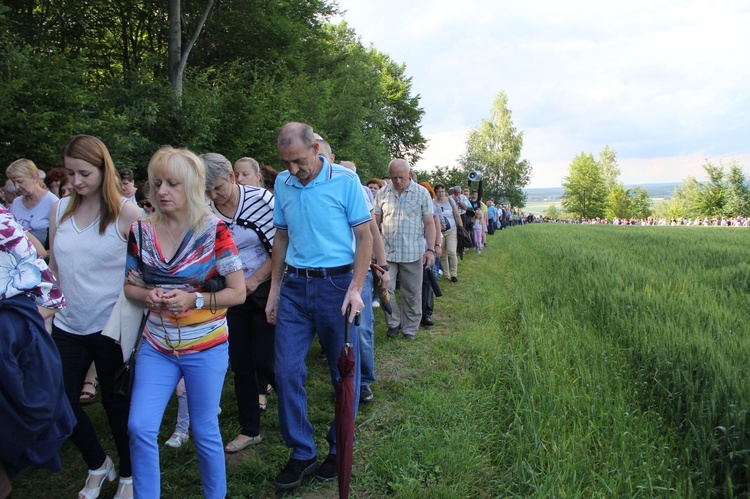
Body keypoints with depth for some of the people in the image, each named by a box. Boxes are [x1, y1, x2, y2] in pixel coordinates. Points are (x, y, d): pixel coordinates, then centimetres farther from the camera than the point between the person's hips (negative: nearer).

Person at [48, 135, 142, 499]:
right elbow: (52, 267, 11)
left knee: (116, 402, 9)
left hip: (110, 327, -5)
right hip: (67, 326, 5)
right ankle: (98, 466, 36)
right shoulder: (59, 210, 4)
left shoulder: (126, 212, -10)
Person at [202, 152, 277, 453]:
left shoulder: (261, 200, -12)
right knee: (240, 365, 9)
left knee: (265, 361, -4)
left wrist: (254, 280, -15)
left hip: (265, 290, -3)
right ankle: (250, 430, 25)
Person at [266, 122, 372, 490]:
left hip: (336, 283, -4)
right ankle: (301, 453, 19)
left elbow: (365, 236, -6)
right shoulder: (282, 183, 6)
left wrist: (355, 288, -16)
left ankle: (340, 450, 27)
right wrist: (274, 289, 11)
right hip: (294, 285, 4)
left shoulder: (345, 180, -7)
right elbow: (281, 237, 14)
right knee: (286, 371, 2)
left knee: (344, 373, 7)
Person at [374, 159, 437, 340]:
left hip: (412, 253, -1)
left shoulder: (422, 193, 0)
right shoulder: (383, 193, 5)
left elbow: (429, 223, 0)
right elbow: (376, 221, 10)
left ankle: (410, 328, 23)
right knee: (385, 289, 0)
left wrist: (430, 250, -8)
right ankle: (393, 323, 21)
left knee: (412, 294, 7)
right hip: (387, 251, 1)